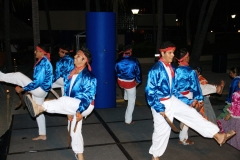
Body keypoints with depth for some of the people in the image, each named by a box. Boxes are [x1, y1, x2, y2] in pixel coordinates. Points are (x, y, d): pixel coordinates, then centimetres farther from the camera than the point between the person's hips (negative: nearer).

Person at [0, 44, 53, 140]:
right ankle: (42, 135, 24)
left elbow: (37, 82, -26)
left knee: (19, 76, -13)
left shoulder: (43, 63, -22)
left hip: (40, 90, -10)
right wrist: (24, 87, 23)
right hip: (40, 90, 10)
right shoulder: (43, 61, 9)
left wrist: (22, 89, -19)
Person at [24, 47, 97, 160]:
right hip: (73, 106, 8)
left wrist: (80, 111, -27)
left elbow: (88, 96, -20)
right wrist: (69, 111, 5)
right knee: (74, 131, 13)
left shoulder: (88, 76, -16)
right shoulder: (71, 74, 7)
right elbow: (67, 91, 9)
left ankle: (39, 108, -42)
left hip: (84, 106, -8)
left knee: (64, 101, -32)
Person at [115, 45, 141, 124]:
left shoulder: (119, 61, -9)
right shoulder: (134, 61, -18)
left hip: (120, 82, 4)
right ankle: (128, 120, 15)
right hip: (130, 83, -4)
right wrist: (138, 81, 11)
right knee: (131, 101, 11)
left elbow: (116, 71, 4)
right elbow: (138, 72, -8)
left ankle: (126, 98, 64)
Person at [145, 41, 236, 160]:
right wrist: (159, 108, -22)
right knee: (162, 130, 3)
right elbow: (150, 91, -19)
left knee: (192, 114, 4)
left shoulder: (170, 68, 5)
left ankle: (218, 136, 11)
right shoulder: (156, 70, -20)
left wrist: (188, 101, 14)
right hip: (160, 103, -7)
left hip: (171, 100, 8)